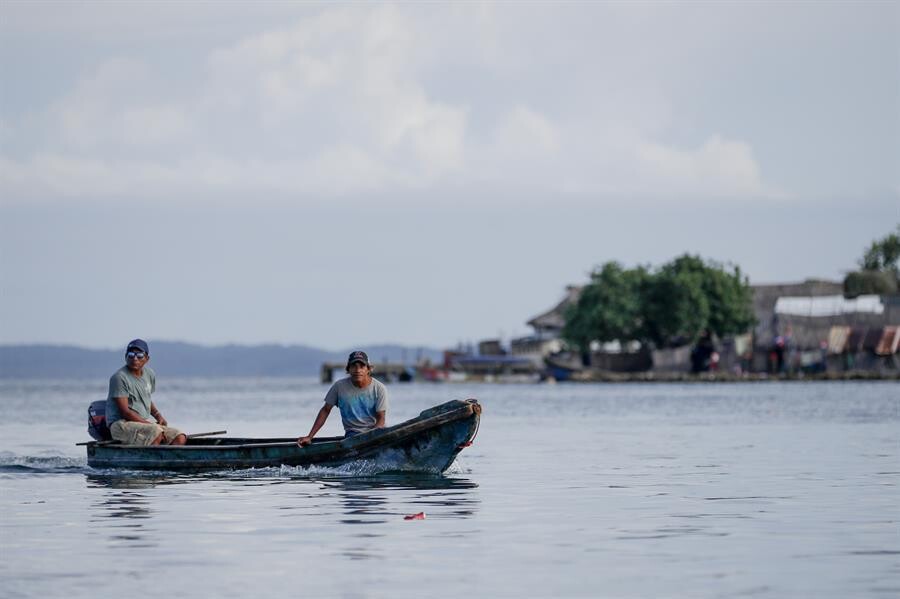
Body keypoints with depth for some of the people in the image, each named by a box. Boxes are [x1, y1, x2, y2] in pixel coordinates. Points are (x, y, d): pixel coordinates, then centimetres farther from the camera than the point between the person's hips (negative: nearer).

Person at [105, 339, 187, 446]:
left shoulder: (149, 374, 11)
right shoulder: (119, 378, -13)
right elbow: (125, 411, -17)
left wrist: (158, 415, 7)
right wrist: (149, 425, -20)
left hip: (147, 422, 8)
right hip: (121, 424, -8)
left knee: (180, 438, -12)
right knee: (156, 433, -35)